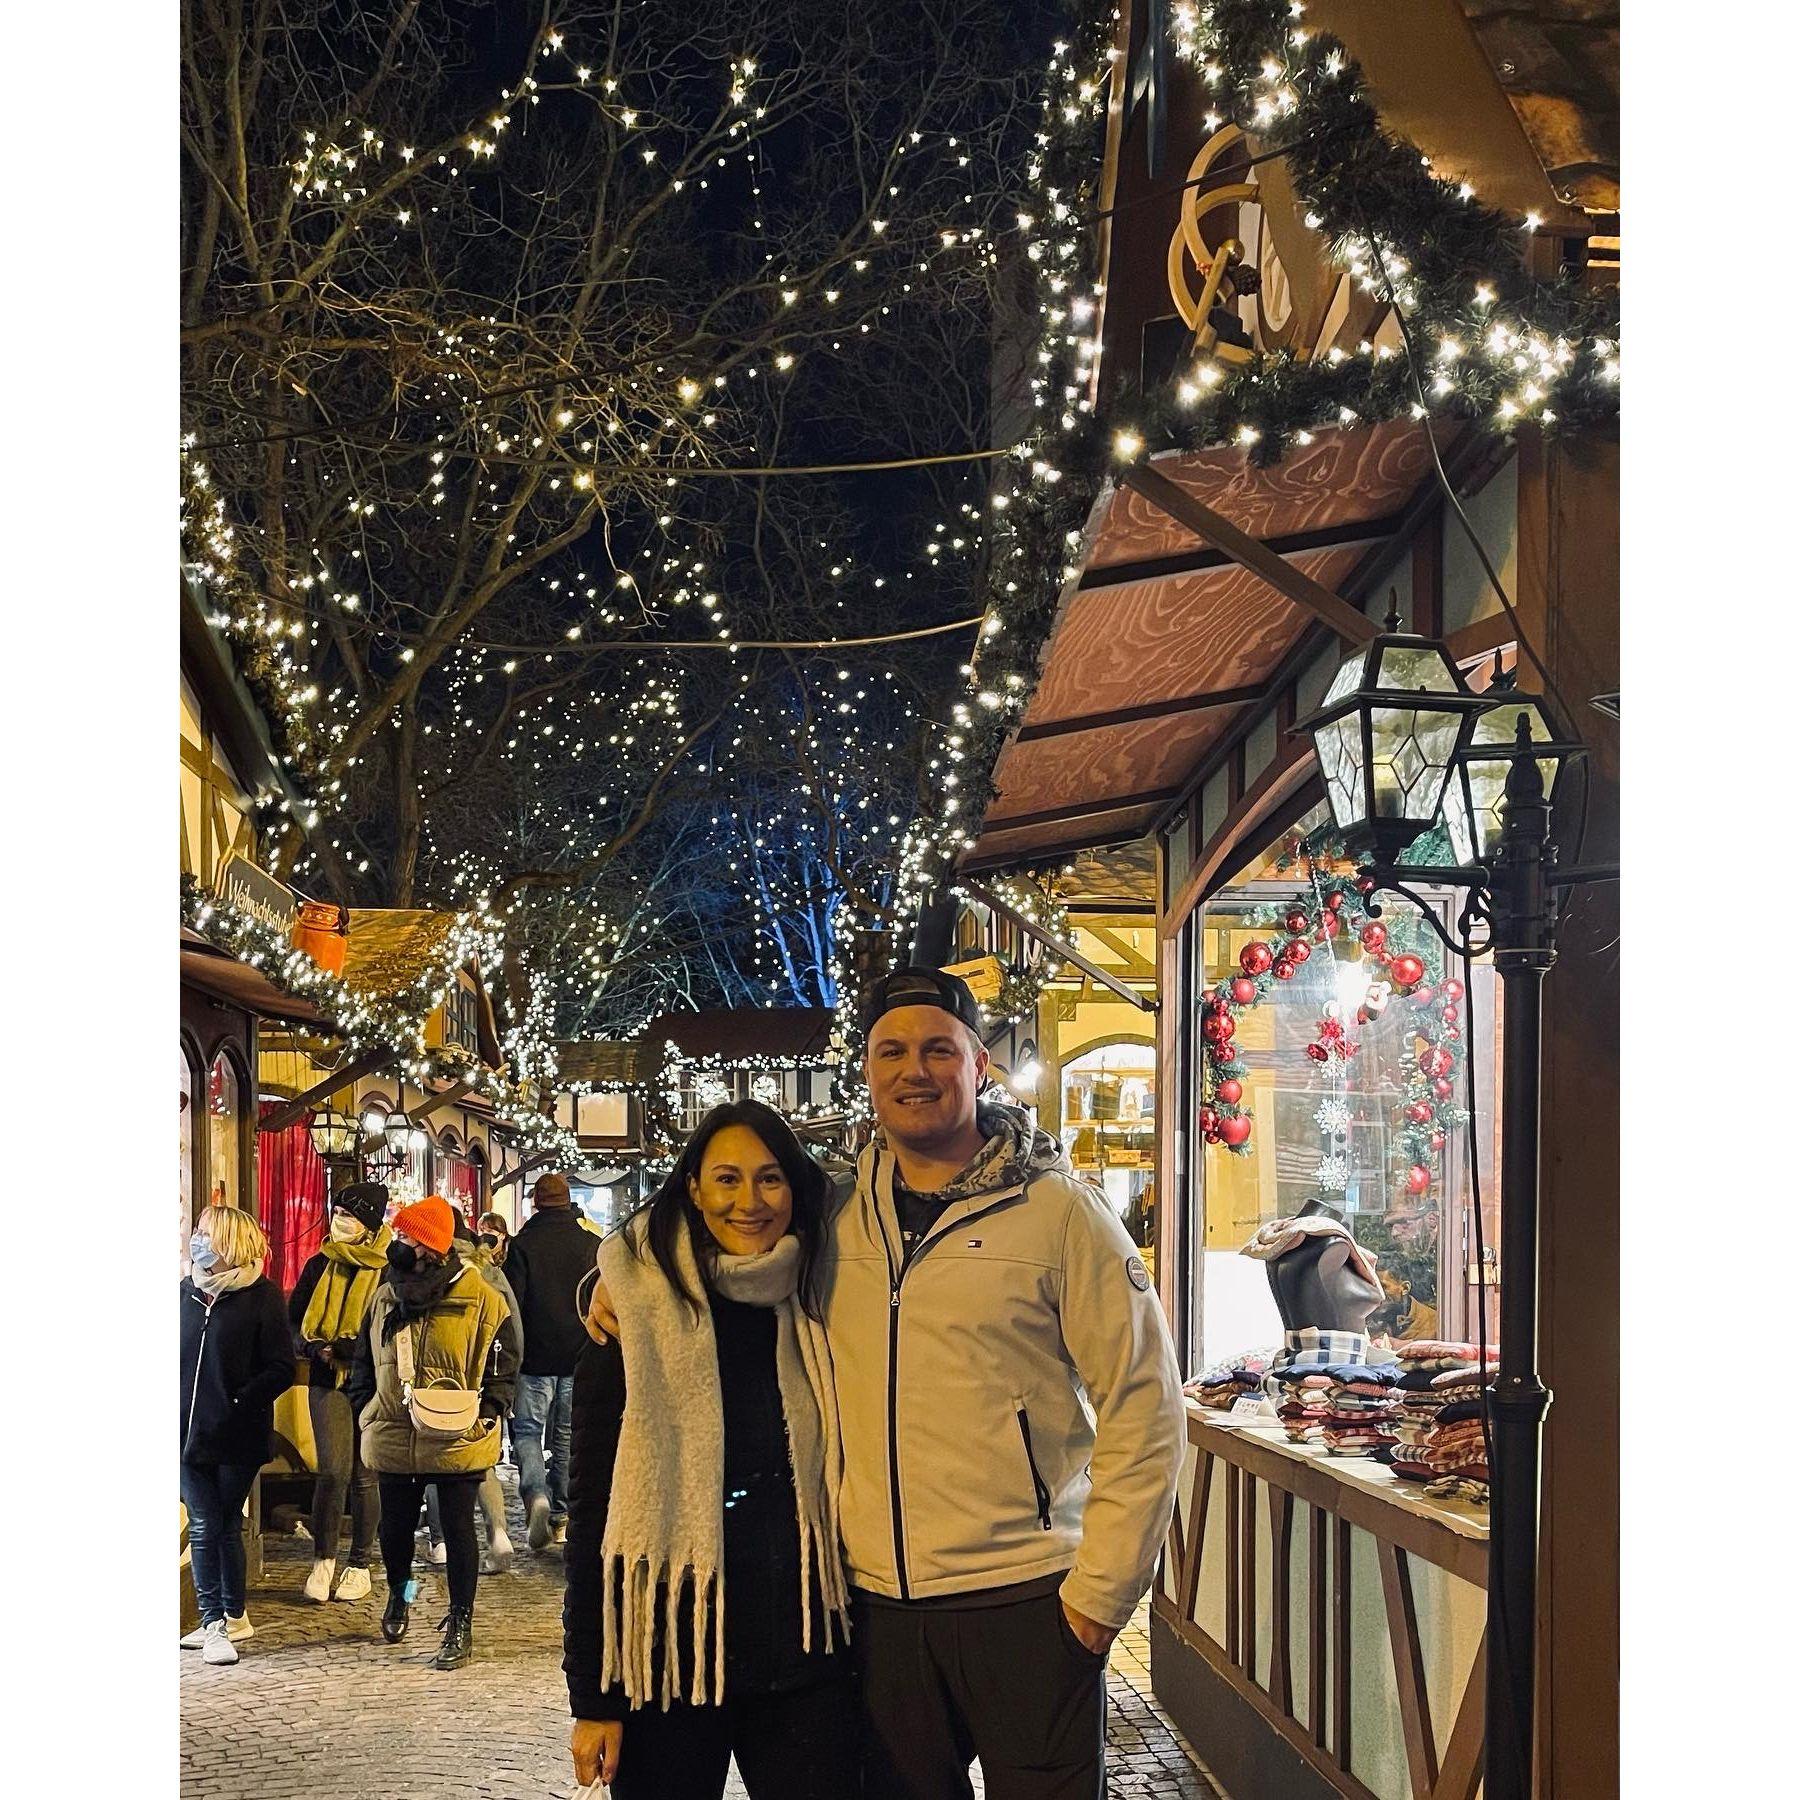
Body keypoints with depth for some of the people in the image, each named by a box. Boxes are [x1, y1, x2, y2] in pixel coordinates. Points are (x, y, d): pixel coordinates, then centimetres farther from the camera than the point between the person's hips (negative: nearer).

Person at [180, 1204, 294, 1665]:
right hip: (190, 1433, 3)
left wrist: (239, 1403, -18)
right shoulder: (186, 1292, 8)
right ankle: (216, 1621, 4)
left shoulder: (260, 1295, -6)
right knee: (203, 1528, 0)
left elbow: (281, 1369, -8)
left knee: (226, 1527, 6)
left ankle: (228, 1618, 19)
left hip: (236, 1436, -3)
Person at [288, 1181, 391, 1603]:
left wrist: (350, 1347, -21)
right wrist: (317, 1347, -7)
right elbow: (295, 1320, 13)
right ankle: (323, 1560, 6)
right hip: (328, 1381, 2)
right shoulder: (320, 1266, 9)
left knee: (364, 1475, 5)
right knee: (333, 1472, -7)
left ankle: (359, 1565, 17)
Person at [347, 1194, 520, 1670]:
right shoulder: (384, 1299, 6)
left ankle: (461, 1626, 13)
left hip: (457, 1444, -4)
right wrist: (365, 1412, 5)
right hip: (392, 1439, 4)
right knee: (394, 1528, 16)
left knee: (458, 1532, 3)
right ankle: (399, 1591, 45)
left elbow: (504, 1367, -4)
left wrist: (483, 1414, -16)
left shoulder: (482, 1301, -8)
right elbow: (363, 1363, 16)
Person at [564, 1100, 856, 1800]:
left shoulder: (814, 1314, 5)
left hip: (800, 1656, 3)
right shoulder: (638, 1315, -6)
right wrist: (592, 1698, -9)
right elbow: (592, 1506, -6)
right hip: (670, 1658, -3)